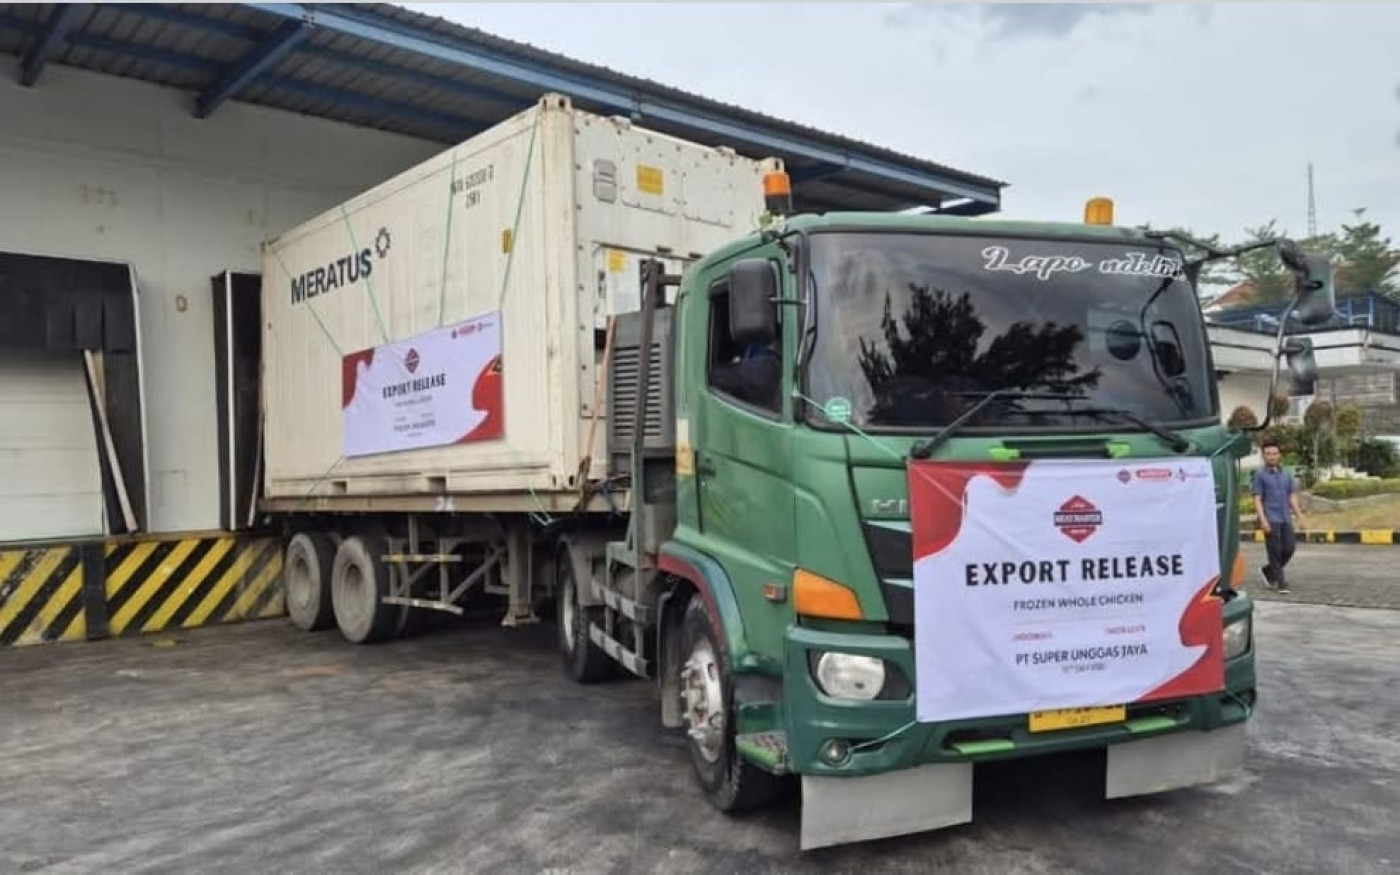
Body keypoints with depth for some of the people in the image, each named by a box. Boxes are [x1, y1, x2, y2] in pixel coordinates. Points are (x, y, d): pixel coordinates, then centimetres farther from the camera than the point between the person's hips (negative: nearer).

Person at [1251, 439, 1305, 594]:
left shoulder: (1287, 475, 13)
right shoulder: (1260, 475, -2)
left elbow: (1292, 498, 14)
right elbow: (1257, 499, -6)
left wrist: (1299, 516, 5)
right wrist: (1263, 520, -15)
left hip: (1286, 519, 5)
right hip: (1271, 520, -5)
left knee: (1289, 549, 2)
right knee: (1275, 552, -3)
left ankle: (1269, 572, 23)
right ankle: (1281, 583, 4)